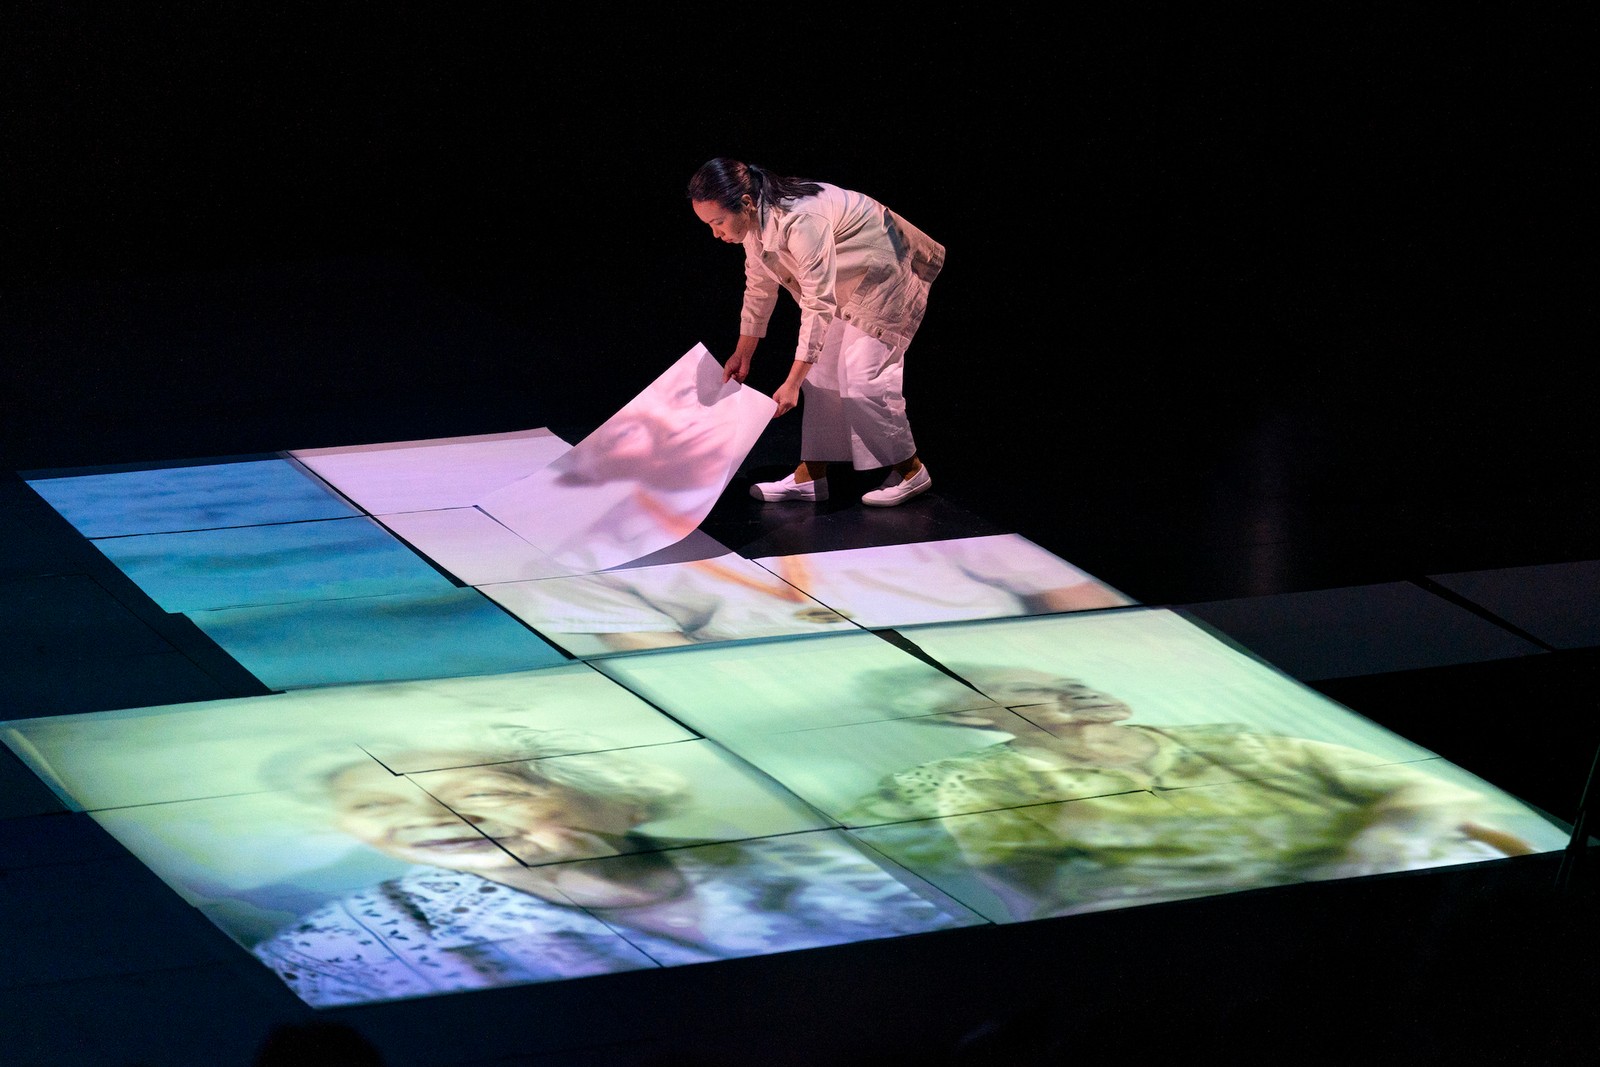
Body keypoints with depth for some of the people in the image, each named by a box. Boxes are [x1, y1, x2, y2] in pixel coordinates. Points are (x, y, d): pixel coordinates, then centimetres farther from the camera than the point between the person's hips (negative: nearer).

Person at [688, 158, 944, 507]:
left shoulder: (801, 221, -37)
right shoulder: (753, 222, -9)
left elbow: (819, 305, -34)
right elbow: (759, 288, 8)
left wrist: (792, 383, -32)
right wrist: (742, 354, 16)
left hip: (886, 275, -9)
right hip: (847, 285, 9)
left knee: (863, 378, -12)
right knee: (821, 371, 5)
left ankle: (910, 471, 3)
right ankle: (811, 475, 9)